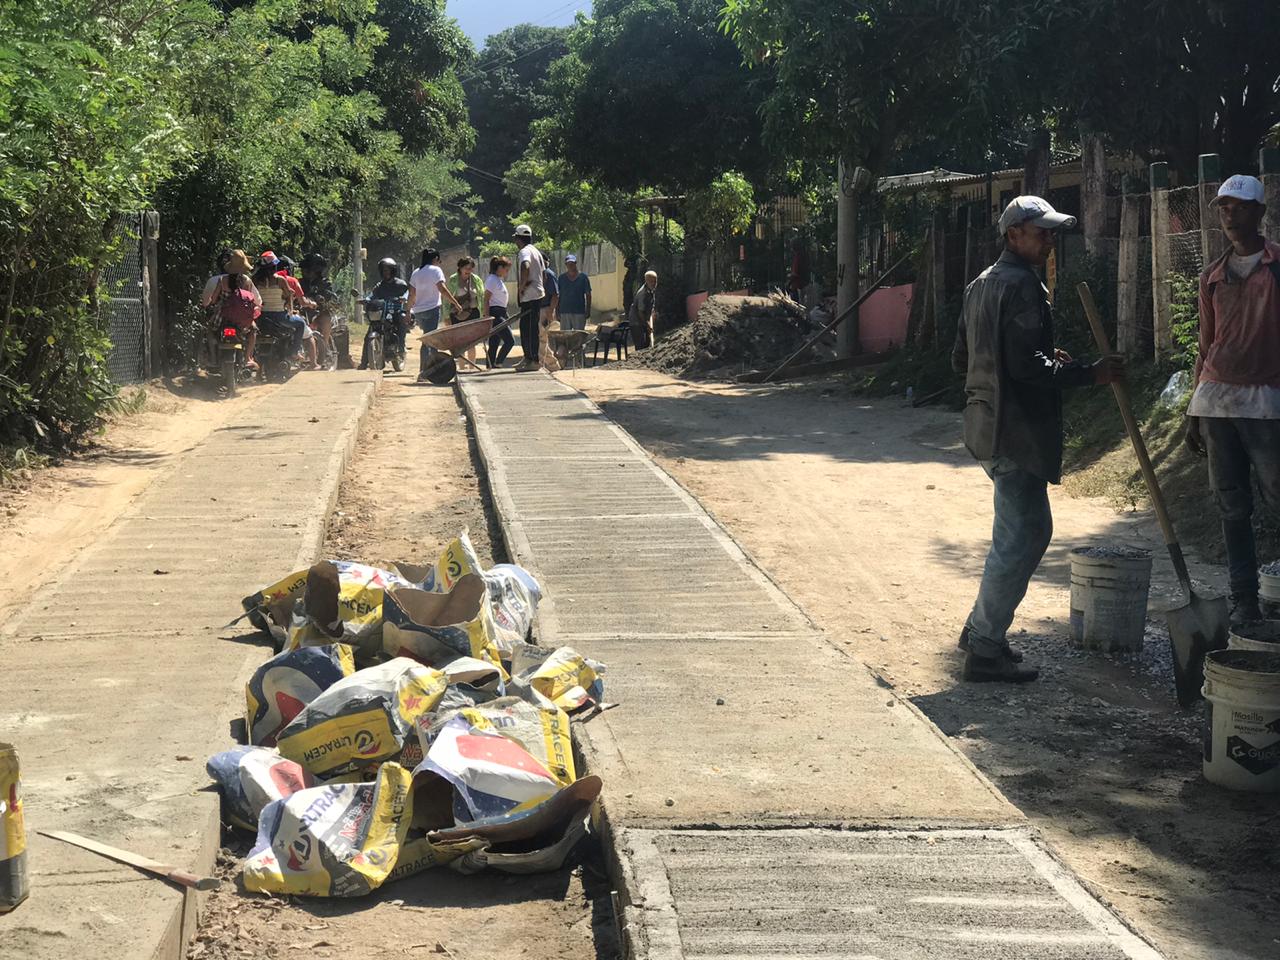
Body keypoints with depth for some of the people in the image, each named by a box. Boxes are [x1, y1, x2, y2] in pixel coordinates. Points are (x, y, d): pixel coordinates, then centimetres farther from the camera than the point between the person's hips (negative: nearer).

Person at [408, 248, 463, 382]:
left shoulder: (416, 273, 13)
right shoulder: (436, 270, -5)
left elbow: (412, 294, 12)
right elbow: (442, 289, -14)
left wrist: (409, 310, 19)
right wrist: (455, 303, -12)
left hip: (418, 311, 6)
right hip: (432, 309, -6)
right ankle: (423, 372, -12)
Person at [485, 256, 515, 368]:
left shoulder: (499, 279, 19)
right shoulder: (492, 280, -10)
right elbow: (486, 300, -15)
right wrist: (487, 318, -20)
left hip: (500, 314, 10)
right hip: (495, 314, -10)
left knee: (494, 344, 8)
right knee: (510, 340, -12)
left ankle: (491, 367, 9)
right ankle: (497, 364, -7)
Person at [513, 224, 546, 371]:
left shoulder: (524, 252, -13)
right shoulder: (536, 251, 18)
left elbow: (525, 267, -33)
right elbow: (543, 272, 20)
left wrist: (521, 287, -23)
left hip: (529, 297, -10)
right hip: (538, 294, 10)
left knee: (530, 329, -7)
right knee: (524, 327, 15)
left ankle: (534, 360, -7)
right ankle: (528, 358, 19)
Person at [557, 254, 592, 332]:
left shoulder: (583, 277, 1)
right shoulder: (562, 278, 8)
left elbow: (588, 295, 2)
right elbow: (558, 295, 9)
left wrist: (588, 311, -4)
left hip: (579, 312, -2)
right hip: (564, 312, 2)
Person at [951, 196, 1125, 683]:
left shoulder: (981, 284, 17)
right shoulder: (1022, 284, -14)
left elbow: (962, 360, 21)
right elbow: (1026, 365, -23)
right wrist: (1089, 373, -14)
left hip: (987, 423, 10)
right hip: (1017, 429, -10)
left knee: (1031, 528, 19)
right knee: (1019, 537, -5)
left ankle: (980, 628, 25)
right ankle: (986, 651, 0)